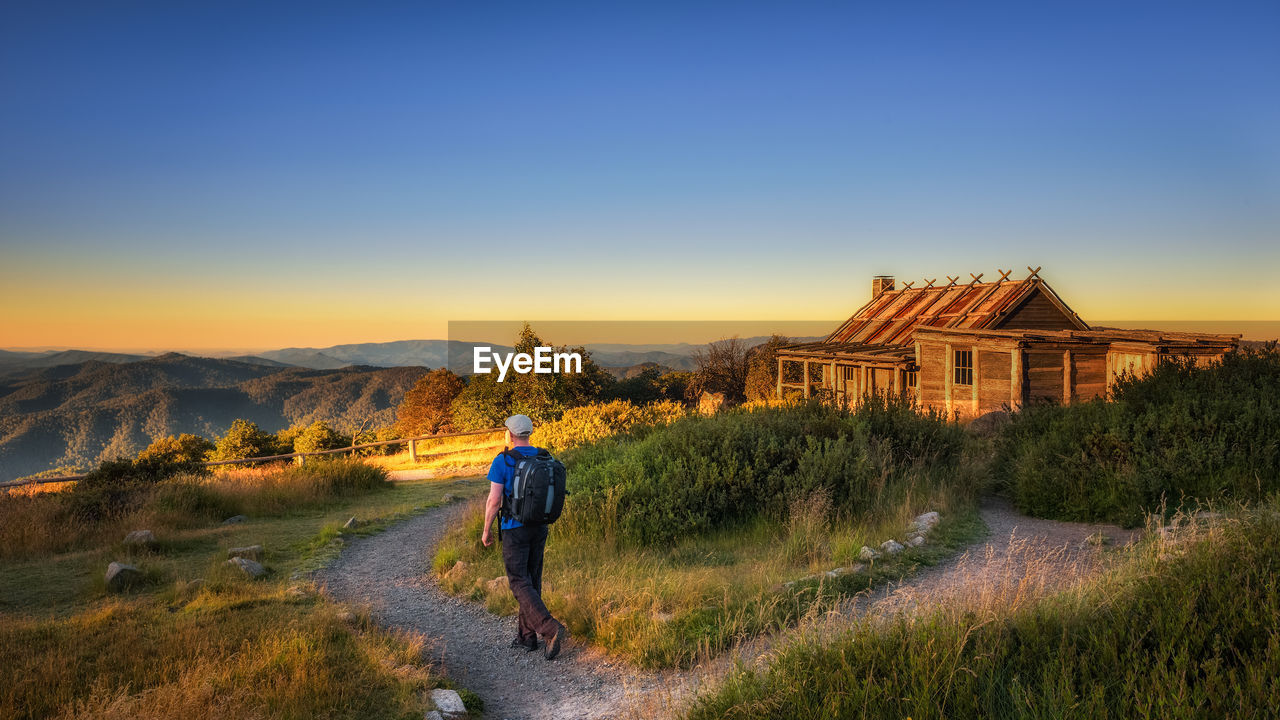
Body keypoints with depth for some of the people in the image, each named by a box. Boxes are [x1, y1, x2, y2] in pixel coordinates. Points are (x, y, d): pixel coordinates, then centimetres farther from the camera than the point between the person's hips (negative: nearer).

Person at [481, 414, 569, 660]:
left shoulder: (503, 461, -13)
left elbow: (494, 501, -14)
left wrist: (486, 529, -1)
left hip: (514, 529, -6)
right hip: (540, 528, 6)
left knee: (520, 584, -3)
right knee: (532, 580, 15)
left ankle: (551, 629, -19)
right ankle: (526, 635, 22)